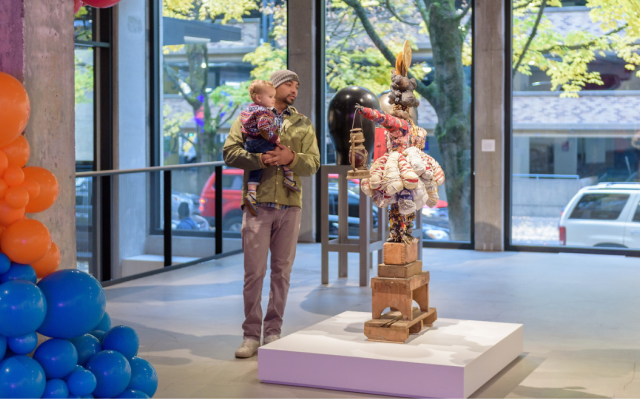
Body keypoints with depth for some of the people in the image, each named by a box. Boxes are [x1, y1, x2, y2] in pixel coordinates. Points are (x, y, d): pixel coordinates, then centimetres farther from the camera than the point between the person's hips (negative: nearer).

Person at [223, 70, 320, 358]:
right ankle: (251, 335, 5)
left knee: (282, 271, 6)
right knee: (254, 271, -3)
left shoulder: (303, 124, 15)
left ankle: (273, 332, 15)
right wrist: (261, 159, -17)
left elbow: (313, 163, 6)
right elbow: (230, 151, -4)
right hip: (258, 204, -3)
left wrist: (291, 158, -14)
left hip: (290, 205, 3)